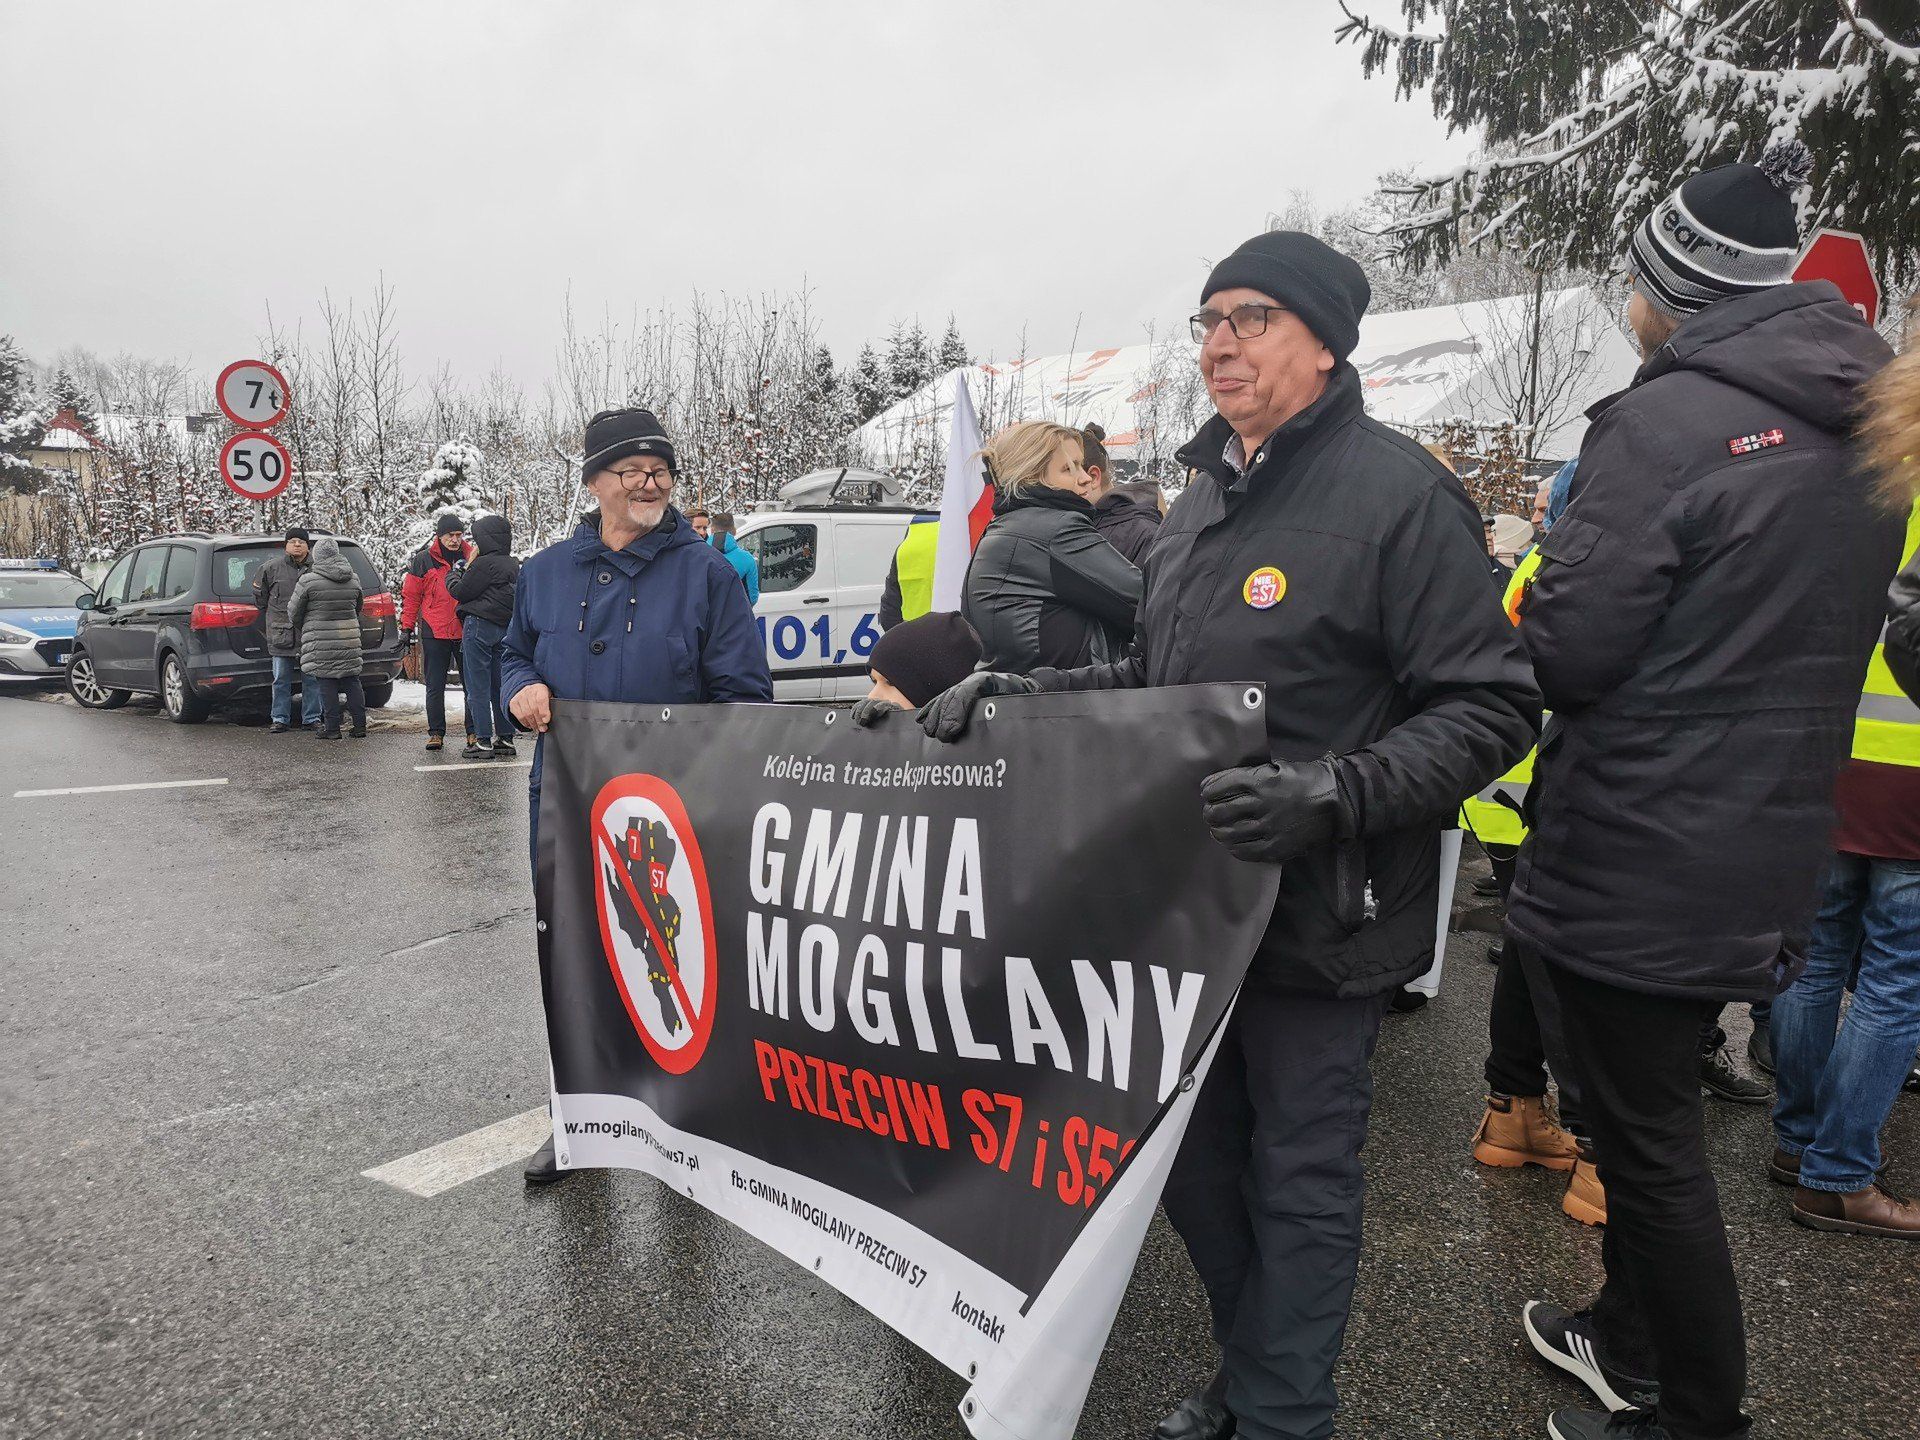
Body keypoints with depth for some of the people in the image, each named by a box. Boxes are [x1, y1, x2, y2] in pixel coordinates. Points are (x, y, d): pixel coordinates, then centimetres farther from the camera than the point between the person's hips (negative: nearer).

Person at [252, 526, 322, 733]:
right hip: (281, 636, 0)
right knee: (281, 680, 6)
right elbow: (259, 594, 17)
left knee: (312, 680, 4)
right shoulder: (272, 568, 1)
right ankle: (280, 720, 13)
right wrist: (271, 618, 19)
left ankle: (311, 719, 13)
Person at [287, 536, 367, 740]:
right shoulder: (353, 579, 6)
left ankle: (332, 728, 2)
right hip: (349, 640, 5)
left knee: (326, 684, 1)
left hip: (320, 641, -4)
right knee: (352, 682, 10)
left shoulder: (308, 580, -9)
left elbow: (293, 612, -1)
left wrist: (301, 629, 18)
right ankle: (360, 726, 10)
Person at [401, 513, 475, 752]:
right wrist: (406, 627, 2)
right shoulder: (424, 560, 1)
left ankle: (474, 732, 7)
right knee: (435, 687, 5)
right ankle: (436, 732, 13)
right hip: (434, 633, -1)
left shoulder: (471, 557, 5)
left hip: (466, 631, 1)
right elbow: (410, 595, 5)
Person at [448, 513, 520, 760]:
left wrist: (455, 574, 12)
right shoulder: (513, 565, 13)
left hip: (479, 627, -8)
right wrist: (466, 571, 13)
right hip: (505, 629, 8)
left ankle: (483, 741, -2)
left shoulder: (485, 563, -13)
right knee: (499, 686, 13)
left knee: (477, 688, -2)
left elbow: (462, 592, -7)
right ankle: (505, 739, 14)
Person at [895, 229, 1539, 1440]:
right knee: (1195, 1156, 19)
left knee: (1299, 1177, 9)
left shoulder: (1401, 491, -13)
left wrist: (1337, 794, -29)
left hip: (1318, 922, -7)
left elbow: (1492, 708, -16)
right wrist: (1023, 690, 8)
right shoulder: (1204, 500, 13)